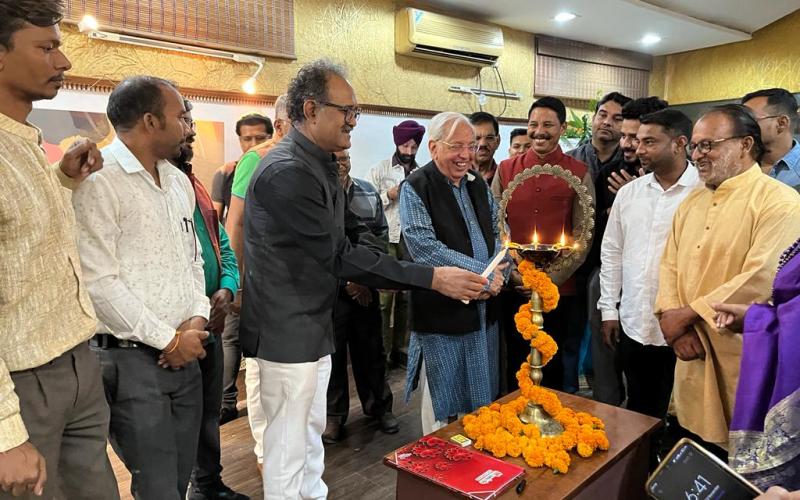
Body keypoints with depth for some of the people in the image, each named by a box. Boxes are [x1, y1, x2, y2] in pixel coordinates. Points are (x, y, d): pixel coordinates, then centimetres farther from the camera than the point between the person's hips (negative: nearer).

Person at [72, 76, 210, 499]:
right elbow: (99, 282, -18)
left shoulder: (179, 181, 12)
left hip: (185, 354, 7)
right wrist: (168, 340, -12)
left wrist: (196, 319, 0)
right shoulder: (97, 181, -13)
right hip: (131, 358, -7)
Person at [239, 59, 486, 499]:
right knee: (289, 446, 6)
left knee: (312, 430, 23)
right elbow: (339, 257, -25)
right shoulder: (287, 172, -23)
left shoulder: (322, 164, 9)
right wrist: (431, 278, -23)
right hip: (288, 331, -9)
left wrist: (370, 272, -4)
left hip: (316, 322, 9)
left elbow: (350, 232, 16)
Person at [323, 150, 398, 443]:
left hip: (366, 287, 4)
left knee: (371, 349, 14)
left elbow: (381, 234, 9)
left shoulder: (368, 192, 5)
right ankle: (334, 415, 24)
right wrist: (347, 282, -12)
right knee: (333, 353, 7)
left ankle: (379, 406, 32)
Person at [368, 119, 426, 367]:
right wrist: (388, 195, -11)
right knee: (384, 296, -3)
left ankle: (400, 349, 19)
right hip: (386, 240, -3)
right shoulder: (379, 170, 5)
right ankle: (380, 350, 7)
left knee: (407, 297, 8)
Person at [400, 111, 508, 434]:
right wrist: (484, 274, -21)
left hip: (484, 309, 7)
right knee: (443, 404, 8)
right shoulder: (416, 188, -11)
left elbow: (498, 235, 12)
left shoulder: (478, 183, 10)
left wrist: (496, 278, -7)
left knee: (482, 399, 20)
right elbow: (425, 248, -21)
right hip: (441, 311, -6)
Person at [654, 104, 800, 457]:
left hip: (740, 360, -6)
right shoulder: (692, 202, 12)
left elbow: (762, 279, -22)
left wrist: (687, 314, -16)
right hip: (692, 352, 6)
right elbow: (670, 265, 10)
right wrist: (670, 318, -7)